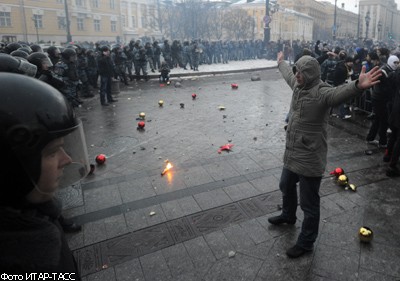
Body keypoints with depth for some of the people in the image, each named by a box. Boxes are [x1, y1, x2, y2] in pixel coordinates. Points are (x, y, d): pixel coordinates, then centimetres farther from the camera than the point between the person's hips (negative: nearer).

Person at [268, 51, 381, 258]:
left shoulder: (322, 92, -22)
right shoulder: (298, 85, 4)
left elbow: (340, 92, -45)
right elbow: (287, 74, 26)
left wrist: (358, 86, -67)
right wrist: (281, 62, 45)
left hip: (309, 161, -9)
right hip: (291, 155, 9)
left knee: (309, 204, 7)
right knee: (286, 187, 30)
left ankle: (306, 243, 27)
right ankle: (288, 216, 58)